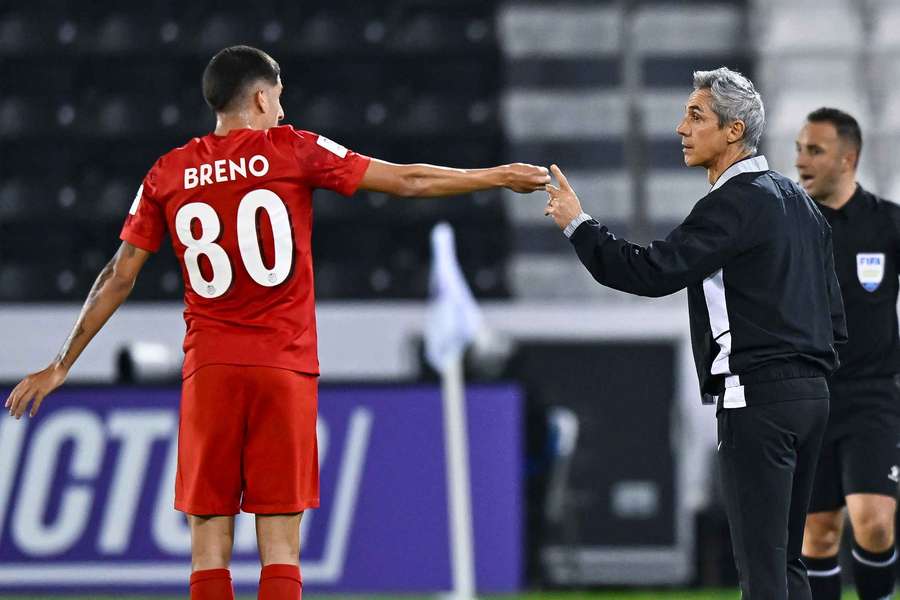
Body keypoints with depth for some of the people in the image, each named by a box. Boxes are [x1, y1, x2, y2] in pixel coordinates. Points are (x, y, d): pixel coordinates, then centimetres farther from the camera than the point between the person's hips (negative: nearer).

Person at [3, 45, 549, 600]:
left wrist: (62, 366, 16)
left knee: (209, 548, 2)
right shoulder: (293, 150, 1)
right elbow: (407, 181, 3)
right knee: (280, 548, -1)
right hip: (286, 367, -2)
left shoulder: (167, 175, 7)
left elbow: (118, 279, 9)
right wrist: (499, 177, 15)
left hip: (209, 369, 2)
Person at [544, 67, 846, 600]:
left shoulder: (733, 204, -12)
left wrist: (577, 225, -10)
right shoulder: (797, 200, 16)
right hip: (810, 394, 9)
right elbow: (833, 311, 18)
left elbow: (654, 271, -20)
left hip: (757, 398, -9)